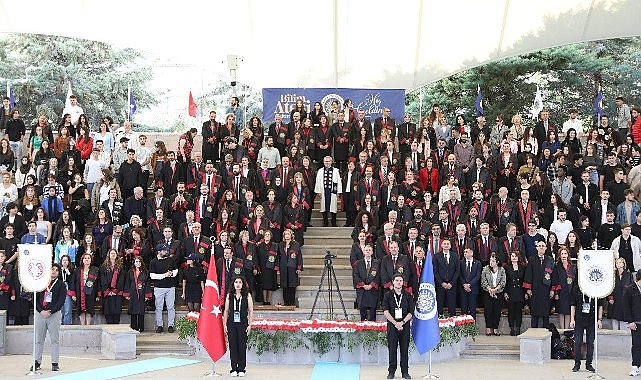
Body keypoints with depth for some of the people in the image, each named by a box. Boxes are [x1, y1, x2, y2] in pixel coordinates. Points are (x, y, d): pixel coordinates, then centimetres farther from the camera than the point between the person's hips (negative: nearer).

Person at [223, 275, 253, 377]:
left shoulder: (247, 295, 3)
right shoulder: (229, 295, 8)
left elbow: (251, 311, 3)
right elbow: (226, 311, 11)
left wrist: (250, 324, -3)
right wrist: (225, 324, 5)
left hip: (243, 323, -2)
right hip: (231, 323, 2)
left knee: (242, 346, -1)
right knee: (232, 346, 2)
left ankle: (241, 369, 7)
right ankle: (234, 369, 9)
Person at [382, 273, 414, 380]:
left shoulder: (408, 296, 6)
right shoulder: (388, 295, 4)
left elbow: (411, 312, 3)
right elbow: (386, 312, -4)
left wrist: (402, 322, -11)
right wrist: (395, 323, -13)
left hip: (405, 324, 1)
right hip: (392, 324, -1)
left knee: (405, 348, 2)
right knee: (392, 348, 0)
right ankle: (391, 371, 8)